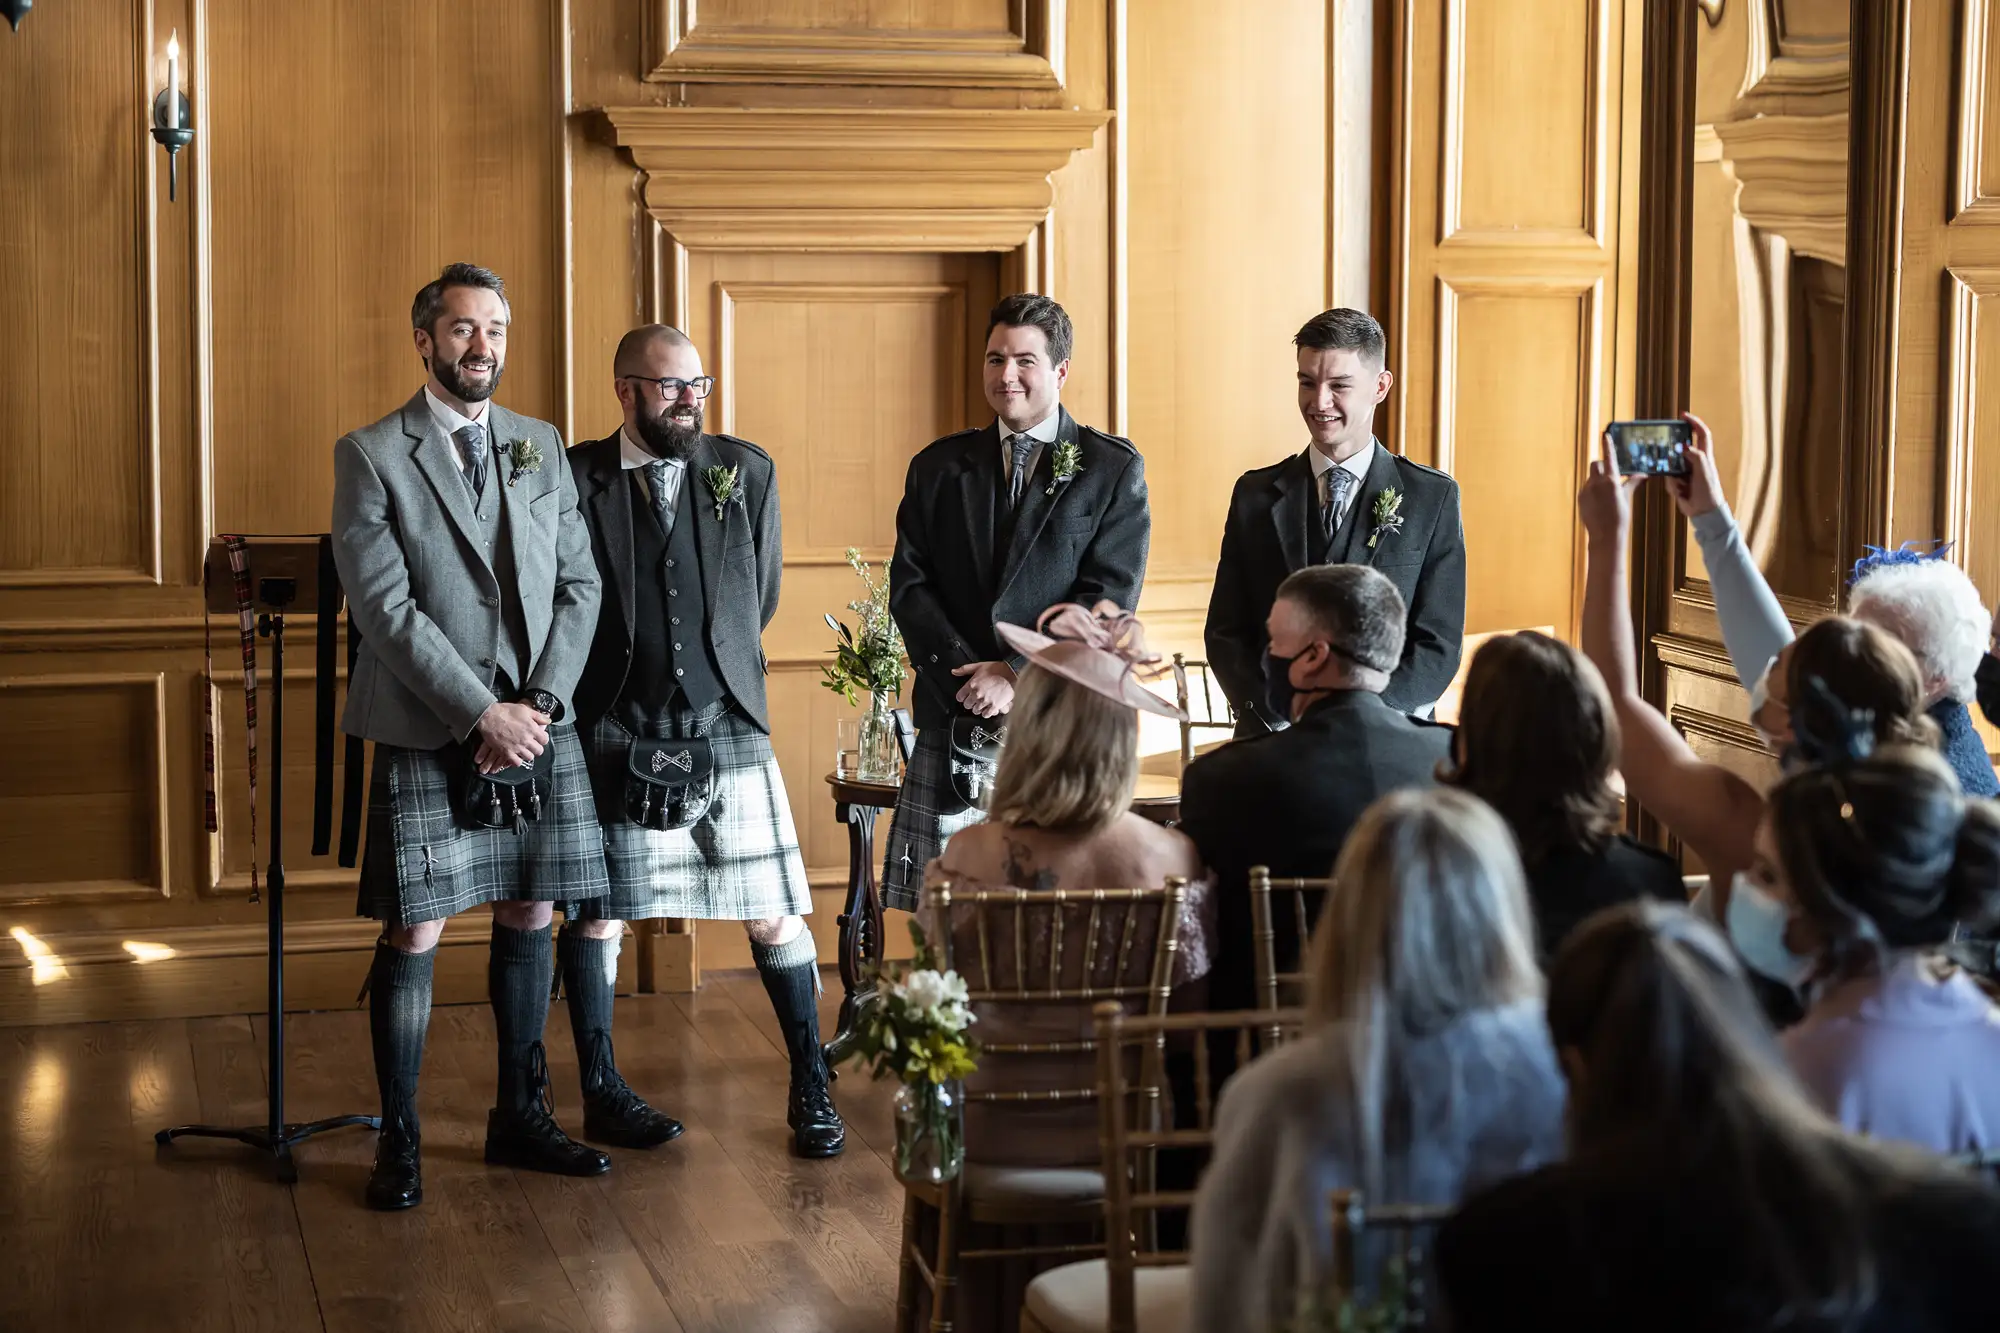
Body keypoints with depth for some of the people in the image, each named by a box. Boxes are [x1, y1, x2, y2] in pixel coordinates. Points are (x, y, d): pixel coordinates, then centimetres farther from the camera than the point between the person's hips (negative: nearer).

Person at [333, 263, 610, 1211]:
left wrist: (540, 702, -7)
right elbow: (385, 607, -10)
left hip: (538, 724, 5)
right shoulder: (371, 455, -2)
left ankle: (521, 1117, 22)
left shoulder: (541, 447, 12)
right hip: (429, 736, -4)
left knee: (528, 917, 10)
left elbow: (578, 584, 8)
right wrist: (482, 714, -15)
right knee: (415, 932, -4)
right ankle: (399, 1142, 7)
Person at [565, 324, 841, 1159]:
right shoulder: (576, 479, -2)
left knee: (773, 915, 1)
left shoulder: (746, 472, 7)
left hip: (728, 726, 2)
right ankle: (600, 1095, 18)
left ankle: (811, 1089, 13)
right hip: (614, 735, -2)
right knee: (595, 910, 5)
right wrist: (624, 676, 4)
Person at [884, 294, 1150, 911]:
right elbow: (909, 588, 6)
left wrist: (1018, 676, -12)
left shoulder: (1113, 468, 4)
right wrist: (971, 680, -8)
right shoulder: (939, 467, 14)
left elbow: (1109, 600, -4)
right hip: (955, 722, 3)